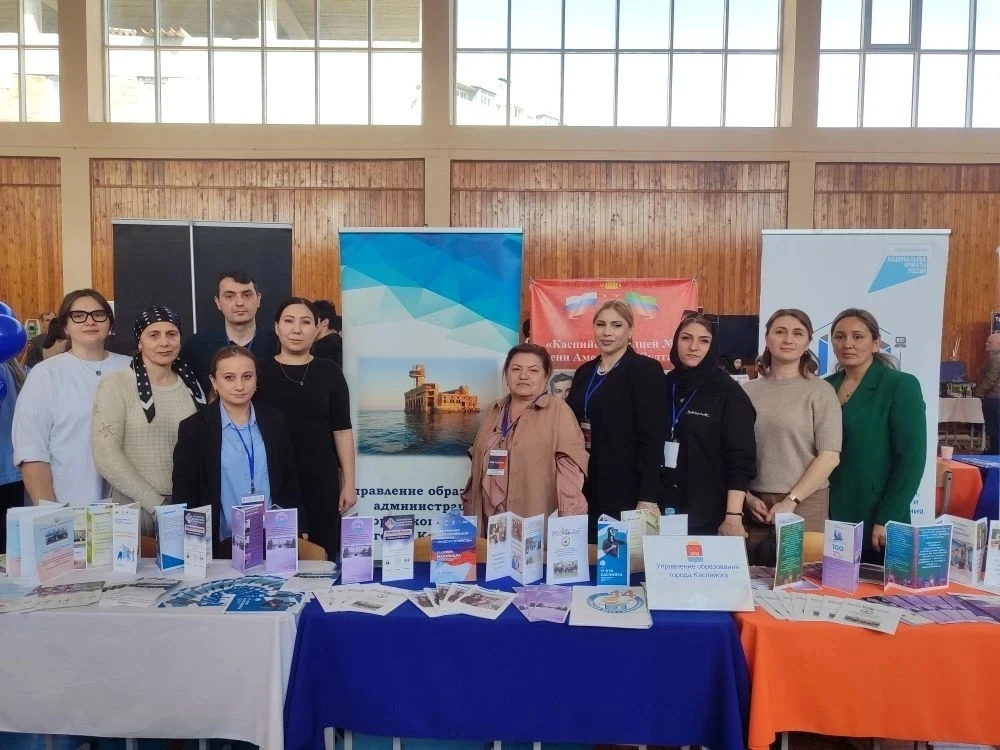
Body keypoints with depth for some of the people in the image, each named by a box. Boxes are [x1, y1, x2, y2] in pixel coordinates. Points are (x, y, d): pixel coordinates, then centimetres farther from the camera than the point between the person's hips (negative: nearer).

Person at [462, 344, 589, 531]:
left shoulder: (558, 410, -7)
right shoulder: (494, 412, 13)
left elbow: (569, 466, -15)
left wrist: (569, 523, -24)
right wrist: (469, 511, 17)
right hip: (490, 524, 5)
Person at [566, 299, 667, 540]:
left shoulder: (646, 370, -8)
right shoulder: (584, 372, 12)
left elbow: (652, 438, -14)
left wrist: (647, 498, -19)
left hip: (624, 489, -6)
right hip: (584, 484, 6)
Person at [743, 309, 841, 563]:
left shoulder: (820, 391, -2)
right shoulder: (747, 391, 4)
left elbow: (829, 456, -6)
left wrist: (791, 500, -11)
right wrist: (747, 496, -4)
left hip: (804, 504, -2)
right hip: (753, 505, 2)